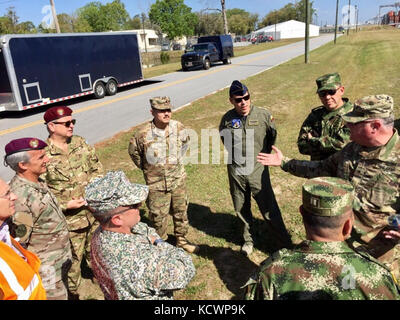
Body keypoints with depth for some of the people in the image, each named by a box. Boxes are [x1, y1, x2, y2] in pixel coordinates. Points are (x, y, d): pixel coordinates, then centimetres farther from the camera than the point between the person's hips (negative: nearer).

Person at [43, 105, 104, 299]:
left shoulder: (80, 143, 0)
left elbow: (97, 167, 9)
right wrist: (66, 205, -20)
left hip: (94, 213, 5)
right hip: (68, 220, -5)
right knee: (72, 258, 12)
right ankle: (73, 293, 37)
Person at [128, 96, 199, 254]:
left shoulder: (178, 127, -9)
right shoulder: (143, 133, -19)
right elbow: (133, 151, 1)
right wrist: (146, 168, 5)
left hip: (178, 180, 3)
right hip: (156, 184, -3)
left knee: (181, 211, 18)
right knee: (158, 217, 10)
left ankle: (182, 239, 41)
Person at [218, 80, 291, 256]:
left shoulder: (263, 115, -8)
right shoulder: (227, 118, -5)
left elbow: (272, 136, 10)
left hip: (258, 170, -2)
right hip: (236, 172, 2)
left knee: (269, 209, 2)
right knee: (241, 209, 16)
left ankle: (285, 242, 21)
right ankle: (248, 239, 39)